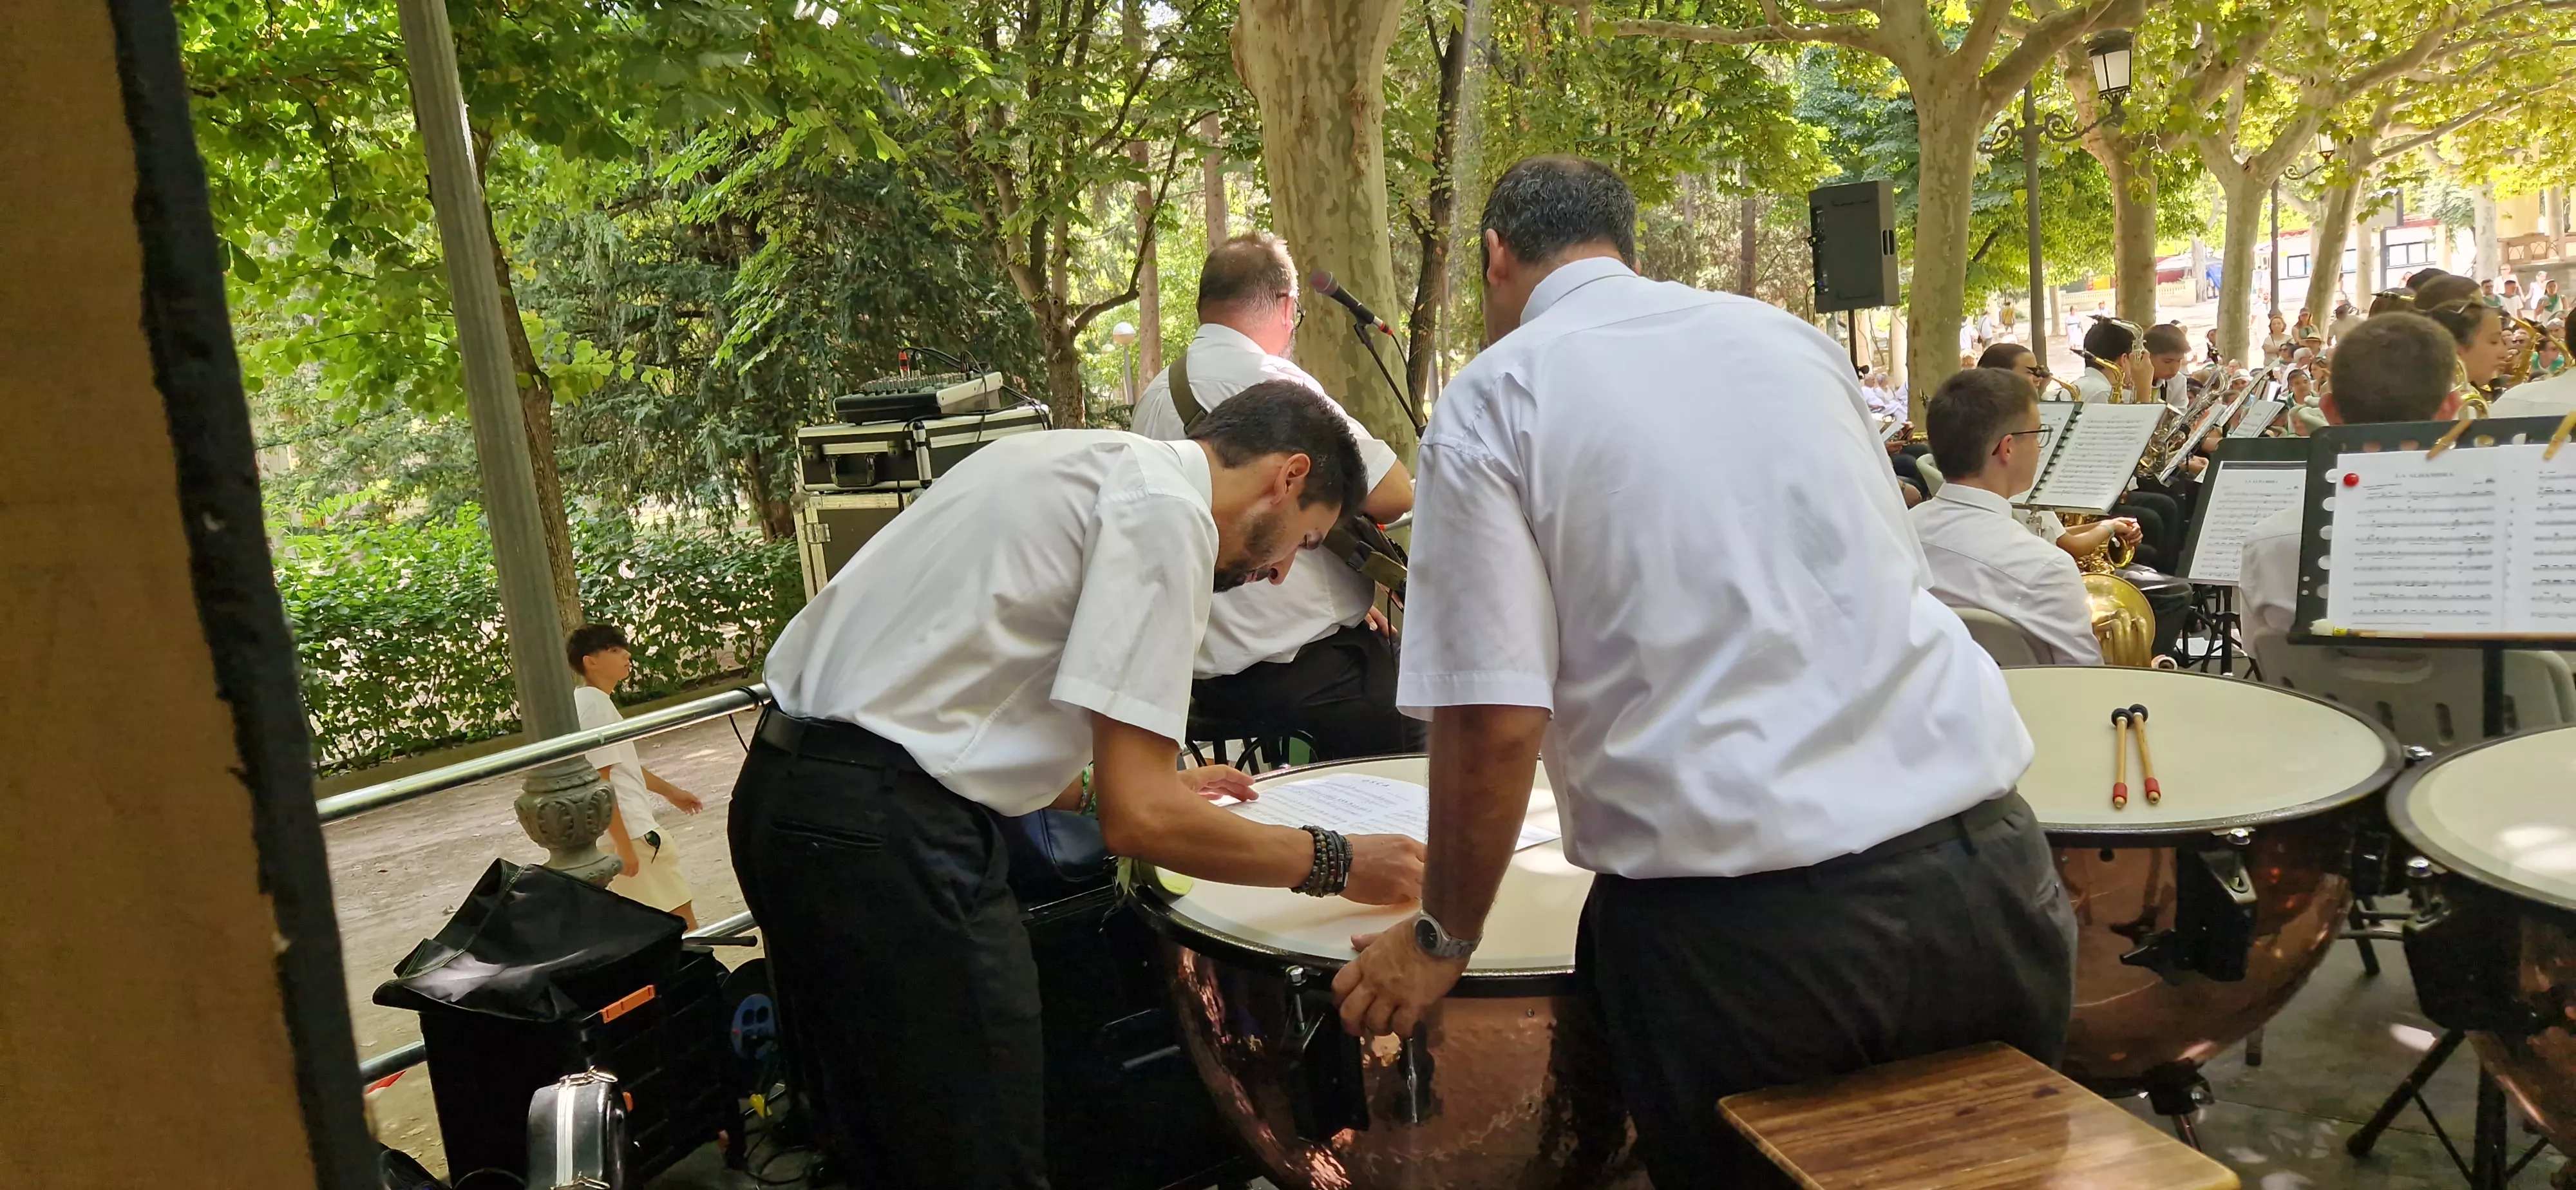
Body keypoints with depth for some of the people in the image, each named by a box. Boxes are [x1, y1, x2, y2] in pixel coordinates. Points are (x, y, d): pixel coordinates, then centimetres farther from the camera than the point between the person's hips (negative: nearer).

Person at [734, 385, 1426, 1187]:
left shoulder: (1088, 461, 17)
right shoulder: (1165, 509, -12)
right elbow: (1137, 818, -17)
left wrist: (1119, 784, 27)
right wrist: (1336, 864, -4)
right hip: (888, 841, -10)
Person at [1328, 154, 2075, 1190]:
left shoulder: (1492, 397, -2)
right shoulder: (1785, 333, 13)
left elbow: (1493, 718, -10)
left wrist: (1441, 940, 6)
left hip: (1737, 926, -4)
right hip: (1981, 862, 5)